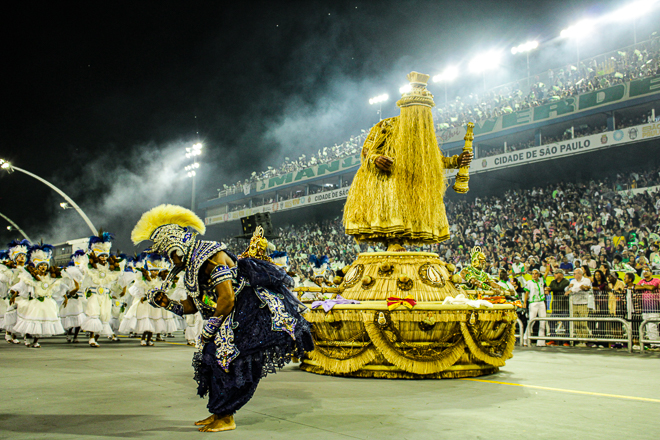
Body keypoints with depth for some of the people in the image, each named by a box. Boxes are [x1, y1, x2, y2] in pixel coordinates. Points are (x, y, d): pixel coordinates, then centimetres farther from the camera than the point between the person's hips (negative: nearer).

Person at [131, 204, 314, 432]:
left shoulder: (212, 256, -19)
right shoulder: (192, 264, 12)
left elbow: (227, 299, -25)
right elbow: (191, 305, 18)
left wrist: (210, 326, -14)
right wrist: (166, 303, 3)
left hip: (251, 309, -10)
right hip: (234, 317, 10)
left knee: (228, 359, -11)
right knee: (212, 356, 7)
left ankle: (225, 417, 0)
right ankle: (219, 413, 17)